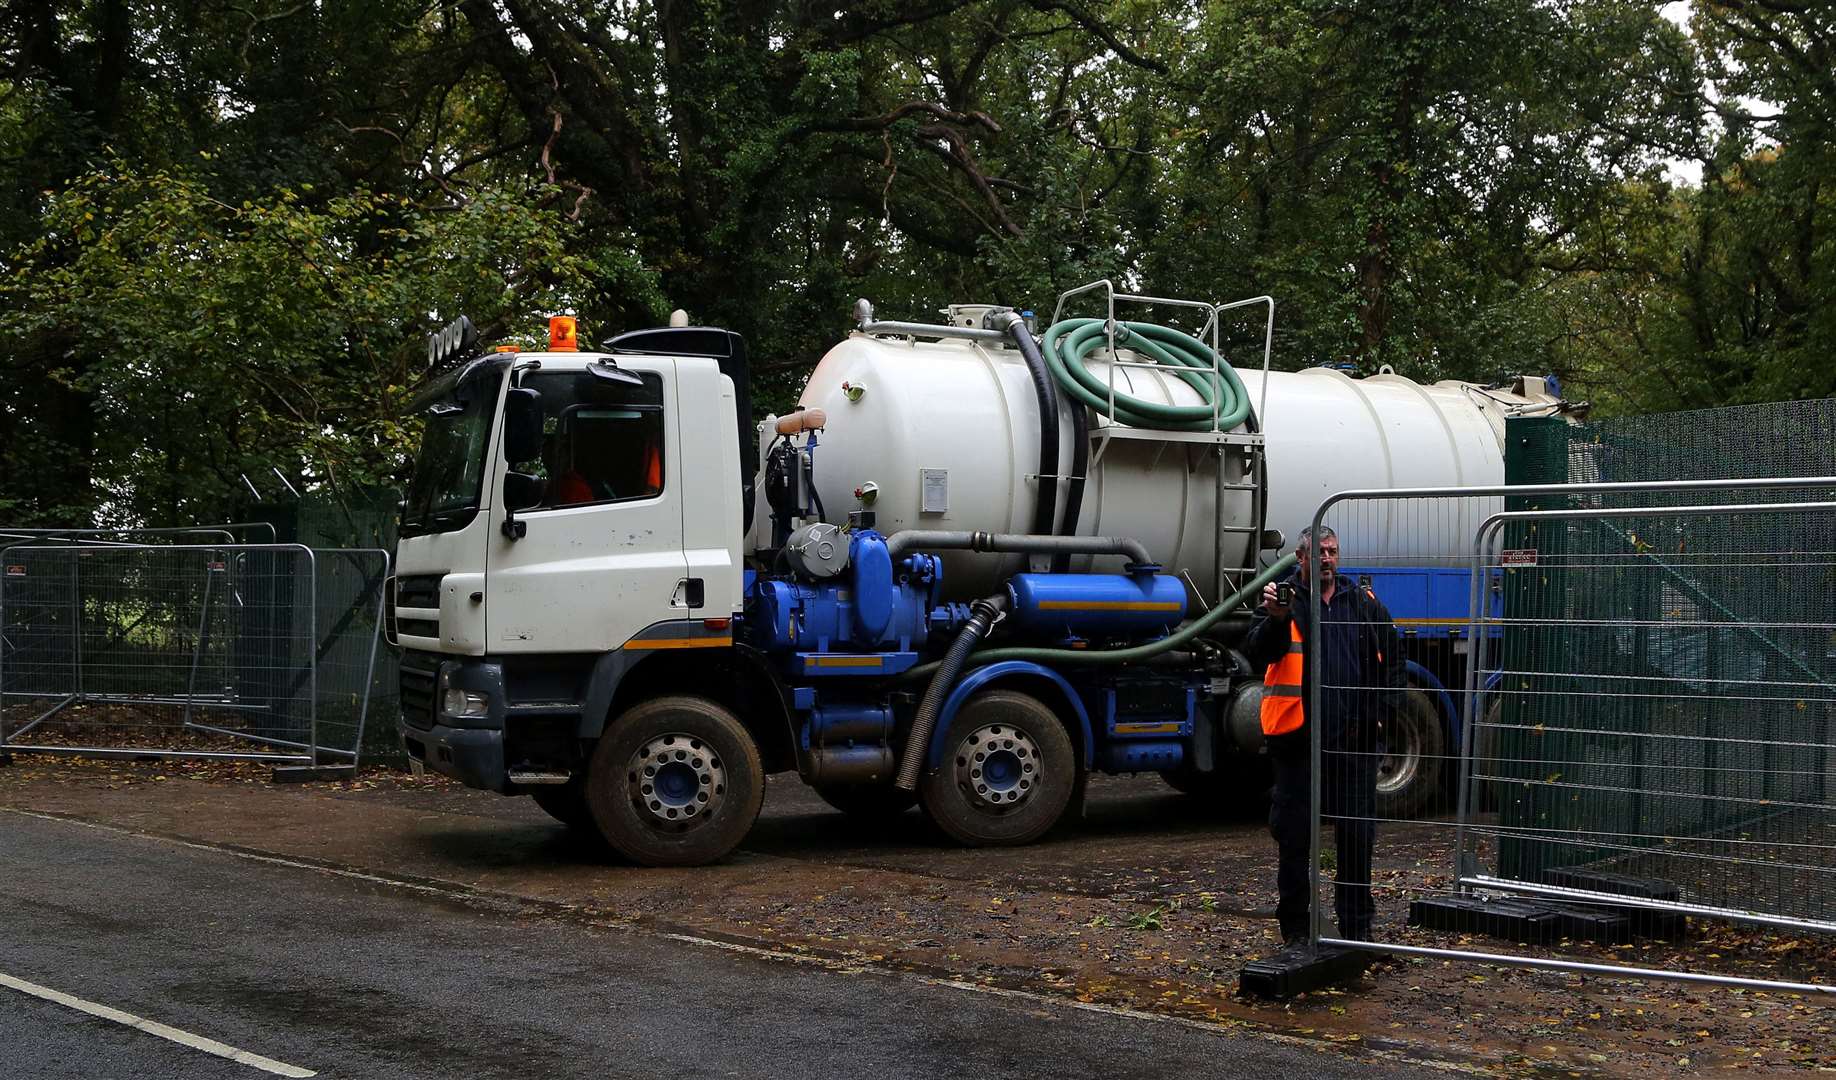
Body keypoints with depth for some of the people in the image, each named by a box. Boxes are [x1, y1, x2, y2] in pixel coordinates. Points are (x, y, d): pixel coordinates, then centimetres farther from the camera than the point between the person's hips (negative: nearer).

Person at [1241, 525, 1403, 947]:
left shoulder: (1363, 603, 10)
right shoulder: (1283, 599, 0)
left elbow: (1392, 657, 17)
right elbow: (1257, 654, -14)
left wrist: (1379, 707, 5)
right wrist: (1275, 619, -32)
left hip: (1354, 739, 3)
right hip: (1298, 738, -3)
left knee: (1357, 834, 7)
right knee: (1294, 836, 3)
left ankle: (1357, 925, 18)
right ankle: (1295, 926, 13)